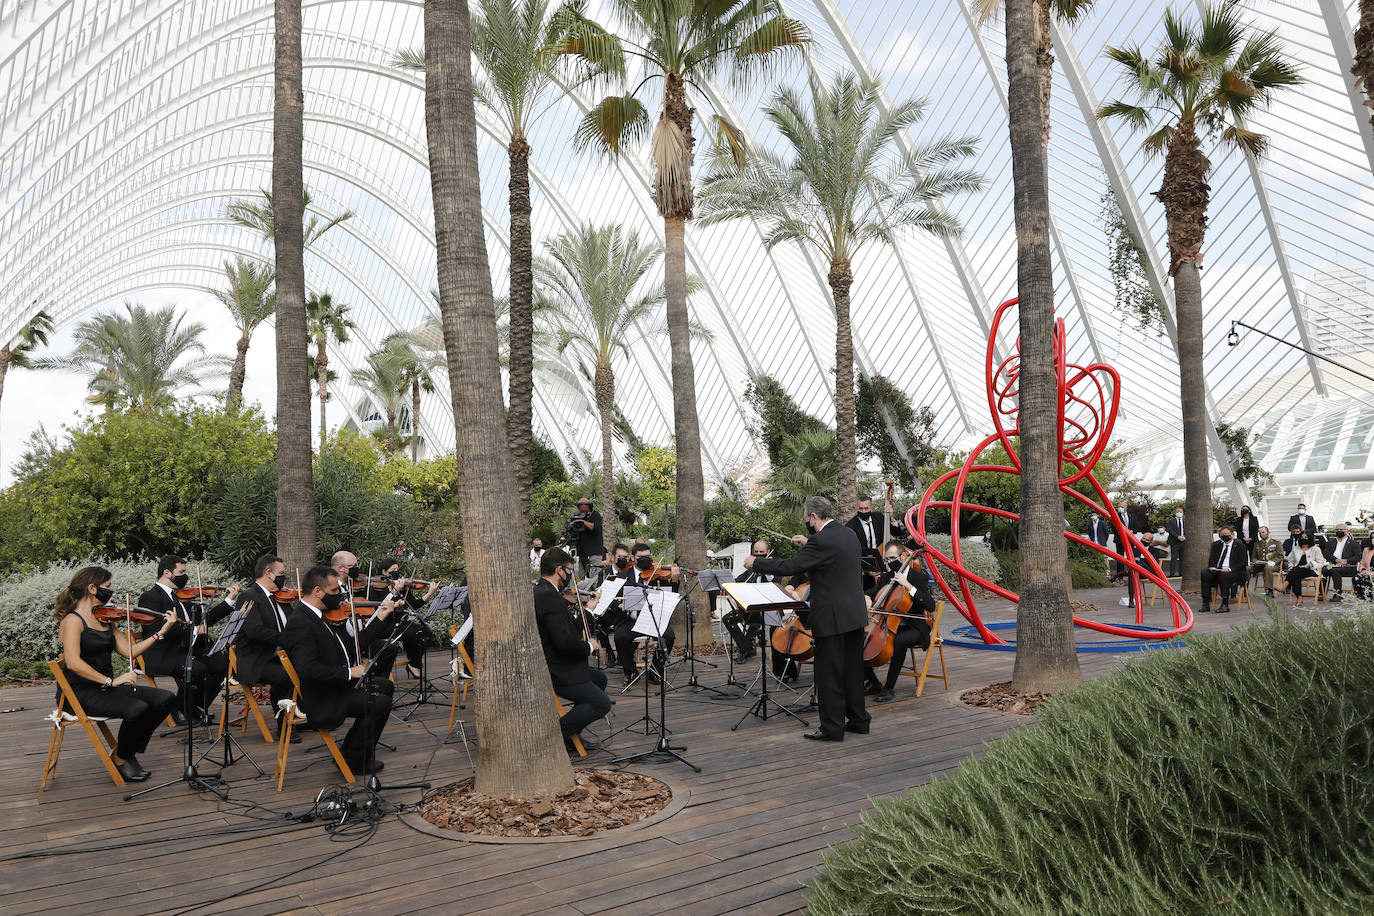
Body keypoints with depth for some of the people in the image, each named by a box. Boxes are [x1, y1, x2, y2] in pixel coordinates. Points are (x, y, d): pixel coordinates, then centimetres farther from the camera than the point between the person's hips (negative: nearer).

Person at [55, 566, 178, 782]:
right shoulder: (73, 620, -11)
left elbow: (130, 650, 8)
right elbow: (73, 662, -25)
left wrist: (162, 631, 0)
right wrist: (111, 681, -28)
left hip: (104, 688, 8)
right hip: (80, 693, -8)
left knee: (165, 698, -10)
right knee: (137, 708, -30)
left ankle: (127, 750, 6)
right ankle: (121, 759, -3)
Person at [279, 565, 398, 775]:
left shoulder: (316, 616, 10)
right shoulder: (299, 623, -22)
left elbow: (352, 646, 12)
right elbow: (307, 669, -33)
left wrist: (380, 618, 8)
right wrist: (348, 672, -27)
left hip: (338, 687, 11)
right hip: (322, 703, -11)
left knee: (384, 686, 20)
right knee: (380, 703, -18)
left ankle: (350, 746, 23)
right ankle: (355, 760, 1)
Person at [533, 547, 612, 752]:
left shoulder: (538, 591, 9)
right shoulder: (549, 596, -23)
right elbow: (563, 641, -29)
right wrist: (589, 646, -12)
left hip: (548, 664, 11)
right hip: (555, 672, -11)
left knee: (599, 678, 26)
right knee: (602, 704, -10)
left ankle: (571, 734, 24)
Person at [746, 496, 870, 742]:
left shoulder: (821, 541, -19)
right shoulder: (849, 535, 8)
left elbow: (788, 567, -18)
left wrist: (755, 562, -5)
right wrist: (808, 544, 24)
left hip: (832, 618, -9)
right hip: (855, 614, 9)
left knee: (829, 673, 1)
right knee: (853, 669, 17)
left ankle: (832, 727, 7)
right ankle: (858, 719, 25)